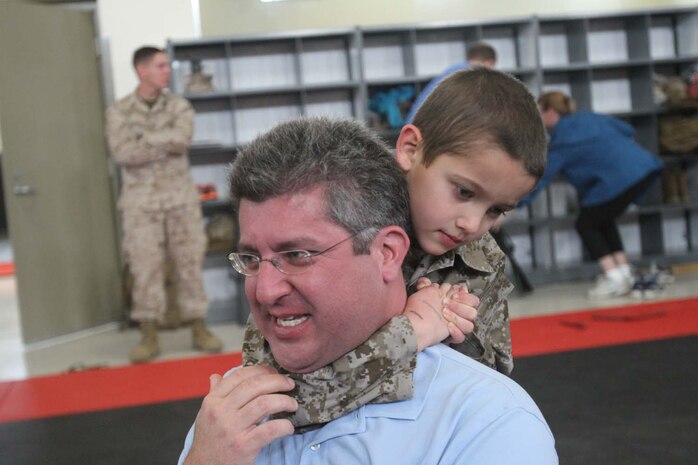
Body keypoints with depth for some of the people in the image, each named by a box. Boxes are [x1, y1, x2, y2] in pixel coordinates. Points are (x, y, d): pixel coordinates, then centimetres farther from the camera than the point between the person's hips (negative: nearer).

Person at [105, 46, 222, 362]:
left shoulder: (179, 106, 5)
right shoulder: (118, 112, 2)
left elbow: (182, 139, -15)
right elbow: (122, 153, -13)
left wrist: (143, 138, -11)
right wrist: (167, 143, -13)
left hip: (180, 197, 1)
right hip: (141, 201, -1)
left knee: (189, 262, 3)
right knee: (146, 267, -1)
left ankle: (199, 330, 11)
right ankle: (149, 336, 7)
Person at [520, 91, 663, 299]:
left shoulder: (560, 142, -2)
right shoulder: (587, 117, 18)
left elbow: (539, 177, -4)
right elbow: (628, 130, 21)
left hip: (621, 179, -8)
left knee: (586, 225, 7)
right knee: (602, 219, 24)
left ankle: (614, 278, -1)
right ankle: (624, 270, 21)